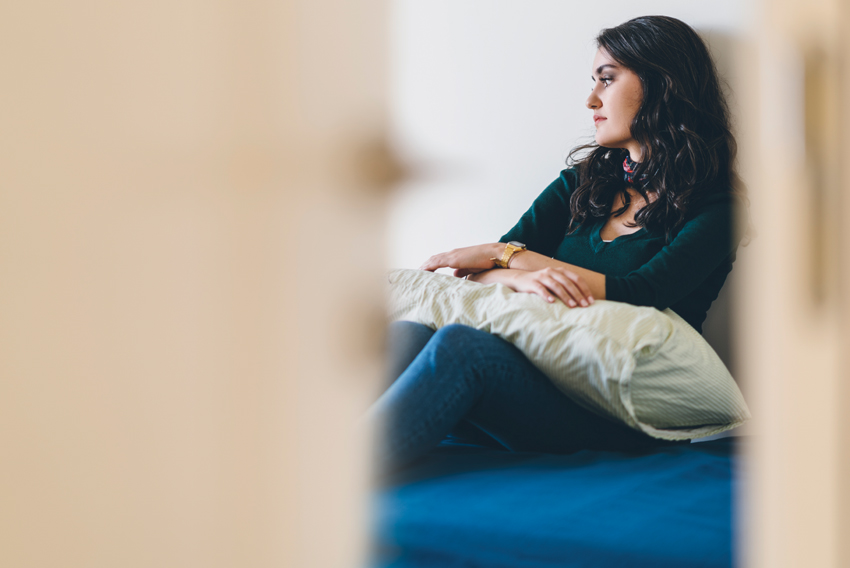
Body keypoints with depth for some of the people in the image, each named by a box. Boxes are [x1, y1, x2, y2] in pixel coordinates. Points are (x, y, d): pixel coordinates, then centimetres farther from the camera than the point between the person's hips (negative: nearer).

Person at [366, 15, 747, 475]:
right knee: (407, 335, -25)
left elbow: (642, 296, -14)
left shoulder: (712, 207, 2)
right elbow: (471, 272, 9)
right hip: (541, 373, 5)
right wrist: (521, 277, -16)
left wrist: (508, 256, -6)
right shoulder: (582, 182, 20)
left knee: (461, 344, -32)